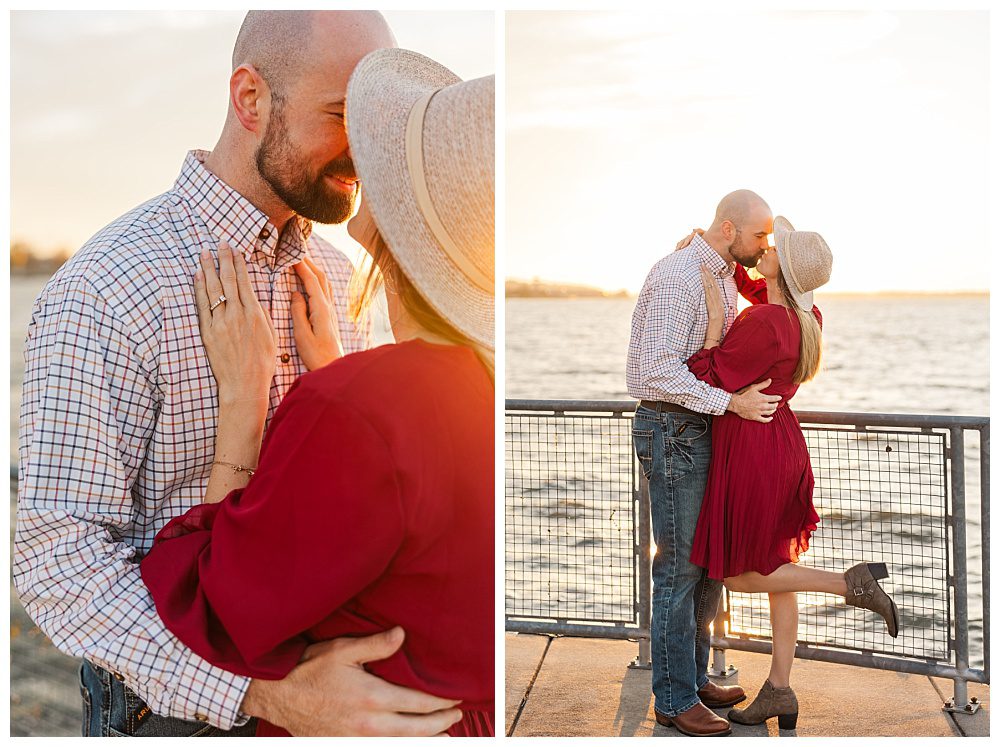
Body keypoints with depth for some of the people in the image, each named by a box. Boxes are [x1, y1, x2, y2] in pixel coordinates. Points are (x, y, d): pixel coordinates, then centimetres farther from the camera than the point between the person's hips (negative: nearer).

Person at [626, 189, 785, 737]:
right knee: (680, 567, -4)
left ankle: (695, 677, 28)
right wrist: (731, 403, -22)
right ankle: (675, 700, 8)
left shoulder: (724, 278, 14)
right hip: (672, 430, -10)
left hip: (702, 430, 10)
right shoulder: (678, 276, -17)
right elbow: (660, 369, -25)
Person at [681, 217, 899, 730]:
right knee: (775, 568, 14)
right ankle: (779, 691, 23)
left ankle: (851, 582, 3)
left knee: (738, 575, 8)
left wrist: (715, 316, -17)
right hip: (783, 443, 9)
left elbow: (709, 380, -18)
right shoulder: (806, 317, 2)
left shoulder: (763, 322, -24)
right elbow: (756, 288, 21)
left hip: (752, 451, -9)